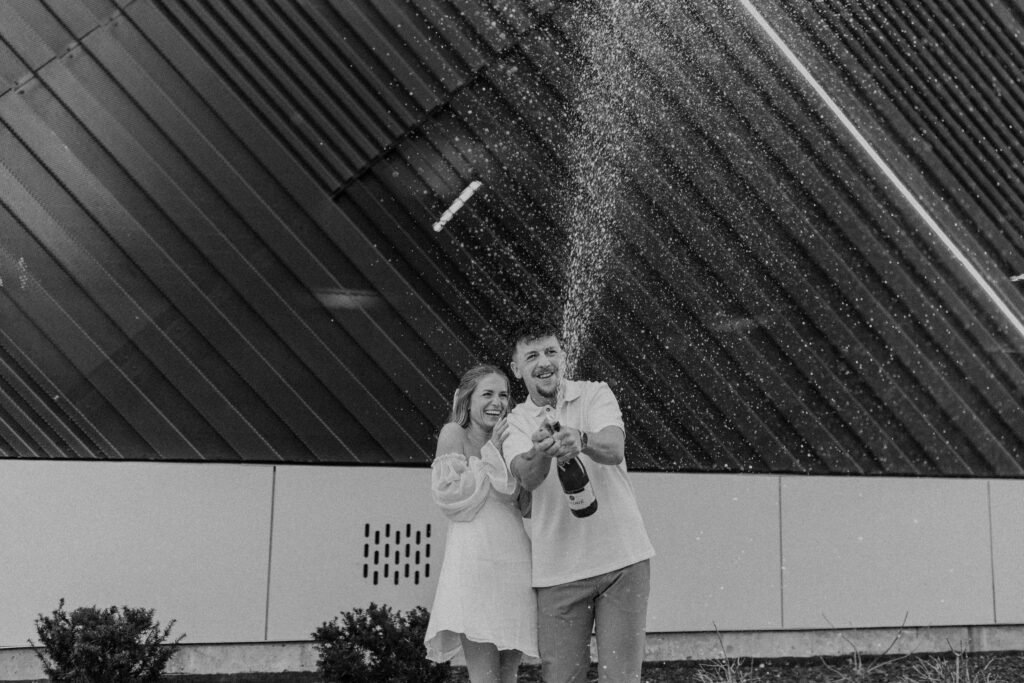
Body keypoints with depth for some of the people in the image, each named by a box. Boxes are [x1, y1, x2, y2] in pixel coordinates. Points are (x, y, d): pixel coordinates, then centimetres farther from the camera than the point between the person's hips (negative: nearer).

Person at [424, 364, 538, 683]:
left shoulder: (507, 441, 20)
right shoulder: (454, 434, 3)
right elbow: (450, 496, -6)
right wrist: (490, 454, -6)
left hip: (517, 561, 6)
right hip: (476, 559, -6)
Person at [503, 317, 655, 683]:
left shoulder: (596, 395, 3)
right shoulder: (515, 423, 5)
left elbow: (614, 449, -16)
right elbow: (527, 478, -15)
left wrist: (581, 440, -39)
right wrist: (540, 451, -38)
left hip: (623, 557, -1)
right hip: (558, 570, 1)